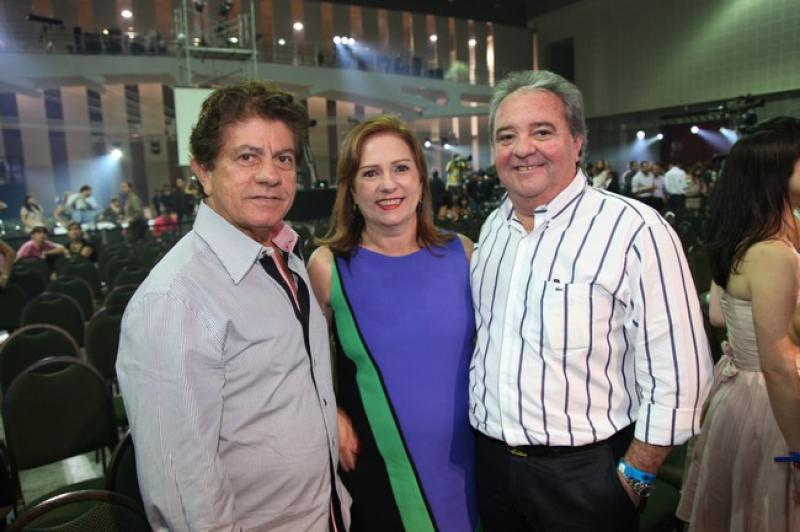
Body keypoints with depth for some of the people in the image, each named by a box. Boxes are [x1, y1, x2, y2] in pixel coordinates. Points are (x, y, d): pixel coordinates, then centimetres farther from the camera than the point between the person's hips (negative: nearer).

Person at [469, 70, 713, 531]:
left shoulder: (636, 231, -18)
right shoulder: (493, 229, 3)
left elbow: (677, 379, -17)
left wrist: (633, 478, -12)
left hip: (585, 474, -5)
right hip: (492, 461, 6)